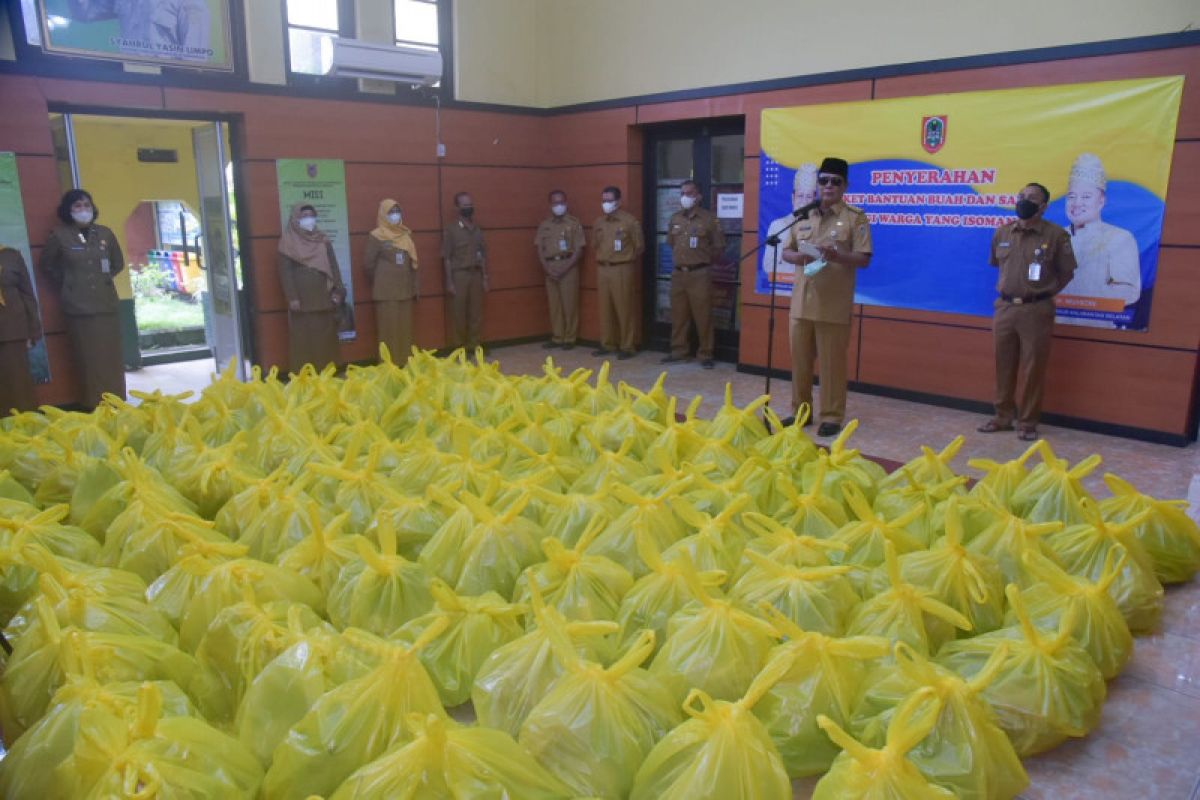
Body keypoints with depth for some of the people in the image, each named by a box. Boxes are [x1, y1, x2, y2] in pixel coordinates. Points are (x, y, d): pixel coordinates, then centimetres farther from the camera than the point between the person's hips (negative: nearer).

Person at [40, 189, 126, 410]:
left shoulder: (105, 233, 7)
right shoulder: (59, 235, 0)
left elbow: (118, 263, 20)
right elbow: (47, 265, 12)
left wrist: (104, 278, 11)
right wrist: (66, 285, 9)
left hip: (107, 304, 2)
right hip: (78, 307, -2)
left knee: (112, 358, 3)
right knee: (89, 360, -2)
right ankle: (94, 408, 3)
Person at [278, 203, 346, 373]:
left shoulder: (322, 240, 11)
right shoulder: (288, 241, -1)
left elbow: (333, 266, 11)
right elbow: (285, 271, -6)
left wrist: (338, 290, 1)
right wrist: (292, 297, -12)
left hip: (323, 298, 4)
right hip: (301, 300, -4)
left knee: (325, 337, 6)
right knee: (302, 338, -1)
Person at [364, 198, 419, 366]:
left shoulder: (406, 234, 11)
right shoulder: (376, 236, -5)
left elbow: (412, 262, 15)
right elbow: (368, 263, -5)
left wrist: (416, 285, 11)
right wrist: (379, 282, 4)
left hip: (406, 289, 5)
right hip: (386, 291, -5)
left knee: (405, 328, 8)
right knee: (389, 328, -3)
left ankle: (405, 362, 16)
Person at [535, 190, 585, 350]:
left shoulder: (574, 223, 0)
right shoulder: (544, 225, 12)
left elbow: (579, 250, -5)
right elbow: (540, 249, 9)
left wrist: (564, 268, -13)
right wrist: (546, 268, -5)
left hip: (568, 267, -4)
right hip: (550, 267, 4)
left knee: (570, 304, -3)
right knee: (554, 304, 6)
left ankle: (569, 338, 4)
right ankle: (557, 338, 13)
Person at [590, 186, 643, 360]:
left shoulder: (630, 221, -5)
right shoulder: (598, 223, 11)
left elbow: (639, 246, -1)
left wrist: (627, 261, 5)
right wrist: (602, 260, 13)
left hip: (622, 270, -5)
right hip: (602, 269, 5)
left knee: (624, 309, -3)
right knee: (605, 308, 8)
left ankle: (627, 347, 3)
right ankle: (607, 344, 17)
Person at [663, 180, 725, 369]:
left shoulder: (709, 218, -3)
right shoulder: (675, 219, 11)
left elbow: (719, 246, 0)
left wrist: (704, 260, 3)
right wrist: (679, 258, 16)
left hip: (699, 274, -5)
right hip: (678, 273, 5)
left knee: (702, 316, -3)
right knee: (678, 315, 10)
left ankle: (705, 354, 5)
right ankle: (679, 350, 19)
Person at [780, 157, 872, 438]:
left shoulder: (855, 218, -1)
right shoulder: (803, 217, 13)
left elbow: (864, 259, -7)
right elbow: (786, 252, 15)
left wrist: (836, 256, -24)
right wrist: (799, 257, -8)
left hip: (834, 306, -4)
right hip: (801, 303, 5)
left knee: (832, 363, 0)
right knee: (799, 360, 10)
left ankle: (832, 416, 9)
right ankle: (800, 410, 23)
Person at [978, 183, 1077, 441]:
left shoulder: (1056, 235, -6)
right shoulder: (1002, 232, 6)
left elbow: (1067, 272, 2)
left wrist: (1043, 292, 3)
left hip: (1036, 310, -4)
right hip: (1004, 308, 4)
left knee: (1033, 369, 1)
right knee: (1004, 366, 11)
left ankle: (1028, 422, 12)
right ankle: (1003, 417, 23)